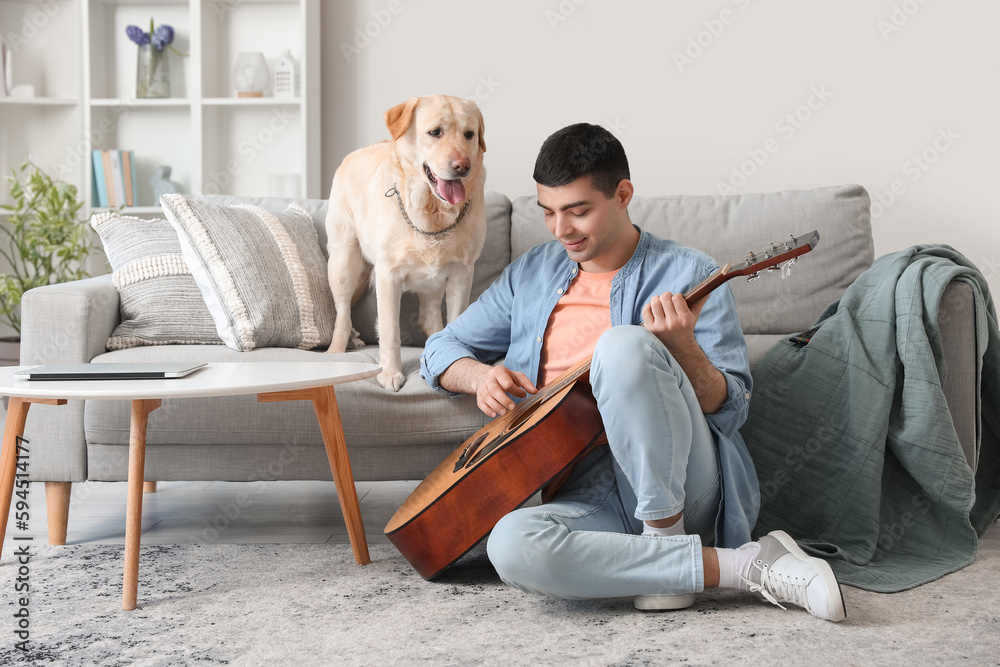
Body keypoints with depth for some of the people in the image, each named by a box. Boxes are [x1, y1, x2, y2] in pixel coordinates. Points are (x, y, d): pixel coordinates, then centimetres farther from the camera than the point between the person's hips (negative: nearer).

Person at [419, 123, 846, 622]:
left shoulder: (689, 275, 4)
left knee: (622, 344, -31)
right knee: (513, 546, -33)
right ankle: (743, 565, -23)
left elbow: (731, 411, -3)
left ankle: (666, 539, -17)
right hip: (587, 494, 4)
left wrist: (682, 347, -23)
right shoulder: (530, 274, 17)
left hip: (682, 484, -4)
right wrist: (480, 375, 0)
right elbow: (441, 349, 23)